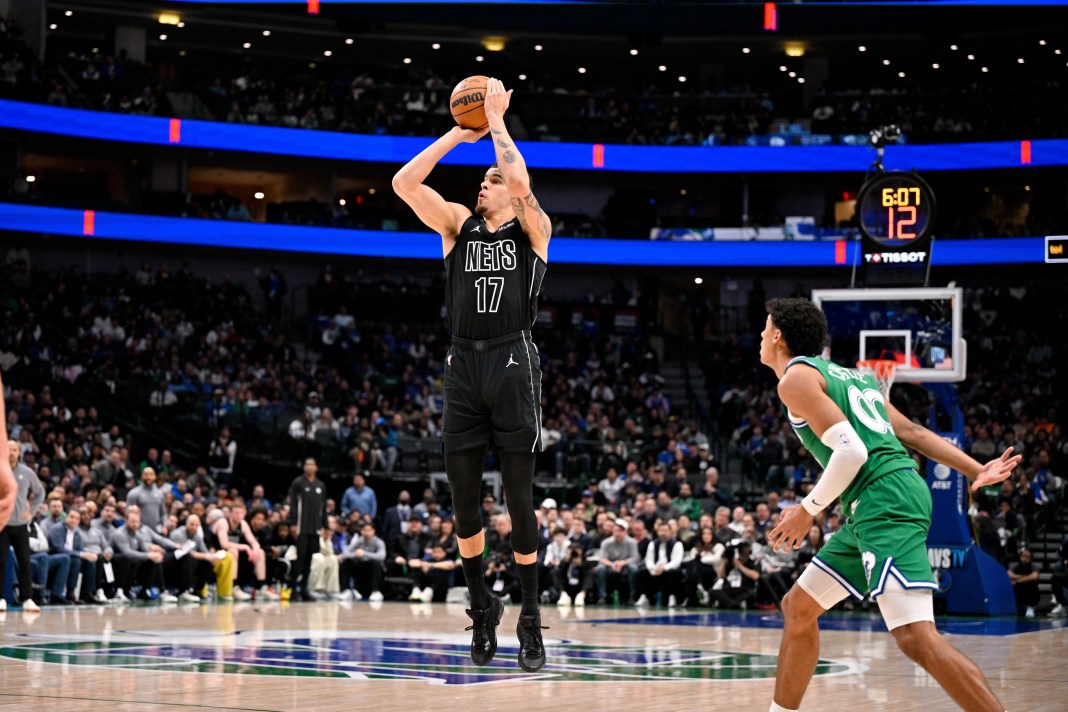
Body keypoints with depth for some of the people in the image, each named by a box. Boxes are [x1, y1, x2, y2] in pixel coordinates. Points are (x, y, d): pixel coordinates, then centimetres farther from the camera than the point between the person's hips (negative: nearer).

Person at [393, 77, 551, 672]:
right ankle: (483, 610, 20)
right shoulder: (459, 226, 16)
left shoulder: (532, 229, 6)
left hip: (513, 364, -4)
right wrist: (459, 134, 7)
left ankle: (531, 618, 6)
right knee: (465, 499, 5)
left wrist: (496, 120, -3)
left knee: (519, 498, -2)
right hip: (464, 365, 4)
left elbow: (520, 180, -14)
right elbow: (404, 182, 5)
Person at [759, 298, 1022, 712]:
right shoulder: (846, 375, 25)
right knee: (798, 609, 18)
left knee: (916, 638, -19)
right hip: (875, 511, 10)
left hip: (885, 502, -10)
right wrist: (977, 471, 14)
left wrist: (807, 511, -4)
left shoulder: (795, 378, -3)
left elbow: (851, 451, -15)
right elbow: (912, 433, 19)